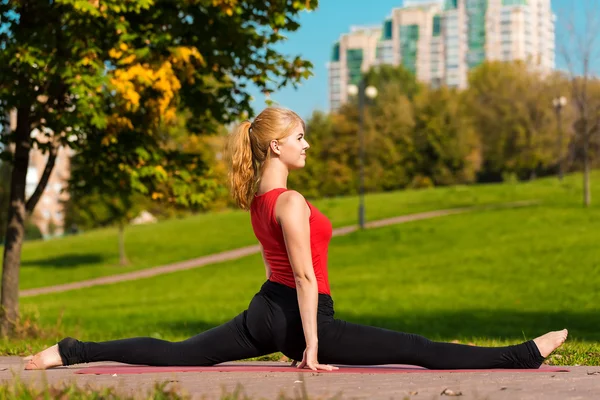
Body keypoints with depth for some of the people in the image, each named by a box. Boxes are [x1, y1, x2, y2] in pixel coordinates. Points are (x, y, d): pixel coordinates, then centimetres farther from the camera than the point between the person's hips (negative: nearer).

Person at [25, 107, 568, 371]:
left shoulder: (259, 197, 13)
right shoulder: (292, 202, -17)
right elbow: (304, 275, -18)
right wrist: (312, 345, -17)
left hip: (267, 310, 9)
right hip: (297, 314, -9)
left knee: (176, 355, 10)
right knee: (417, 349, -10)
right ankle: (524, 356, -8)